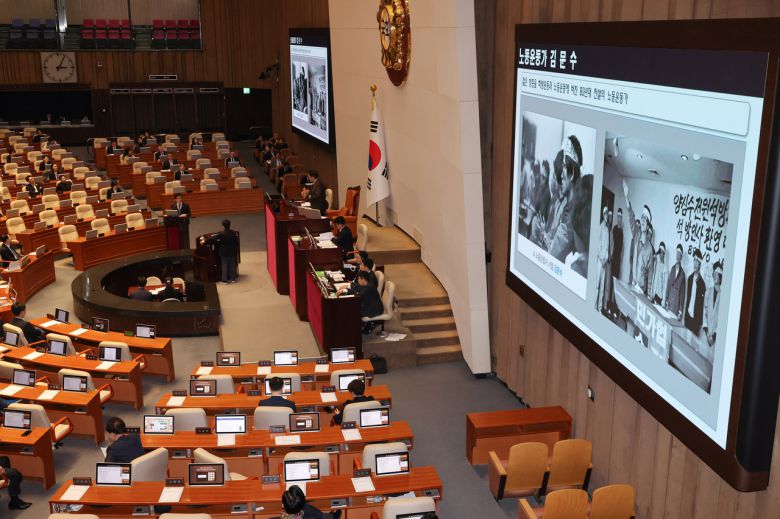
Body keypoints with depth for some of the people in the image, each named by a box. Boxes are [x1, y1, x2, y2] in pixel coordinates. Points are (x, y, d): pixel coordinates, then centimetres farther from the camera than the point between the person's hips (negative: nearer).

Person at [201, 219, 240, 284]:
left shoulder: (221, 234, -15)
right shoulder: (234, 233, -5)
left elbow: (212, 239, -9)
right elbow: (237, 242, 2)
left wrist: (205, 241, 2)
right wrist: (236, 251, 14)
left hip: (224, 253, -3)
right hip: (233, 252, 3)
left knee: (224, 266, 4)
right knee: (233, 265, 13)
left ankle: (225, 280, 5)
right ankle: (233, 278, 19)